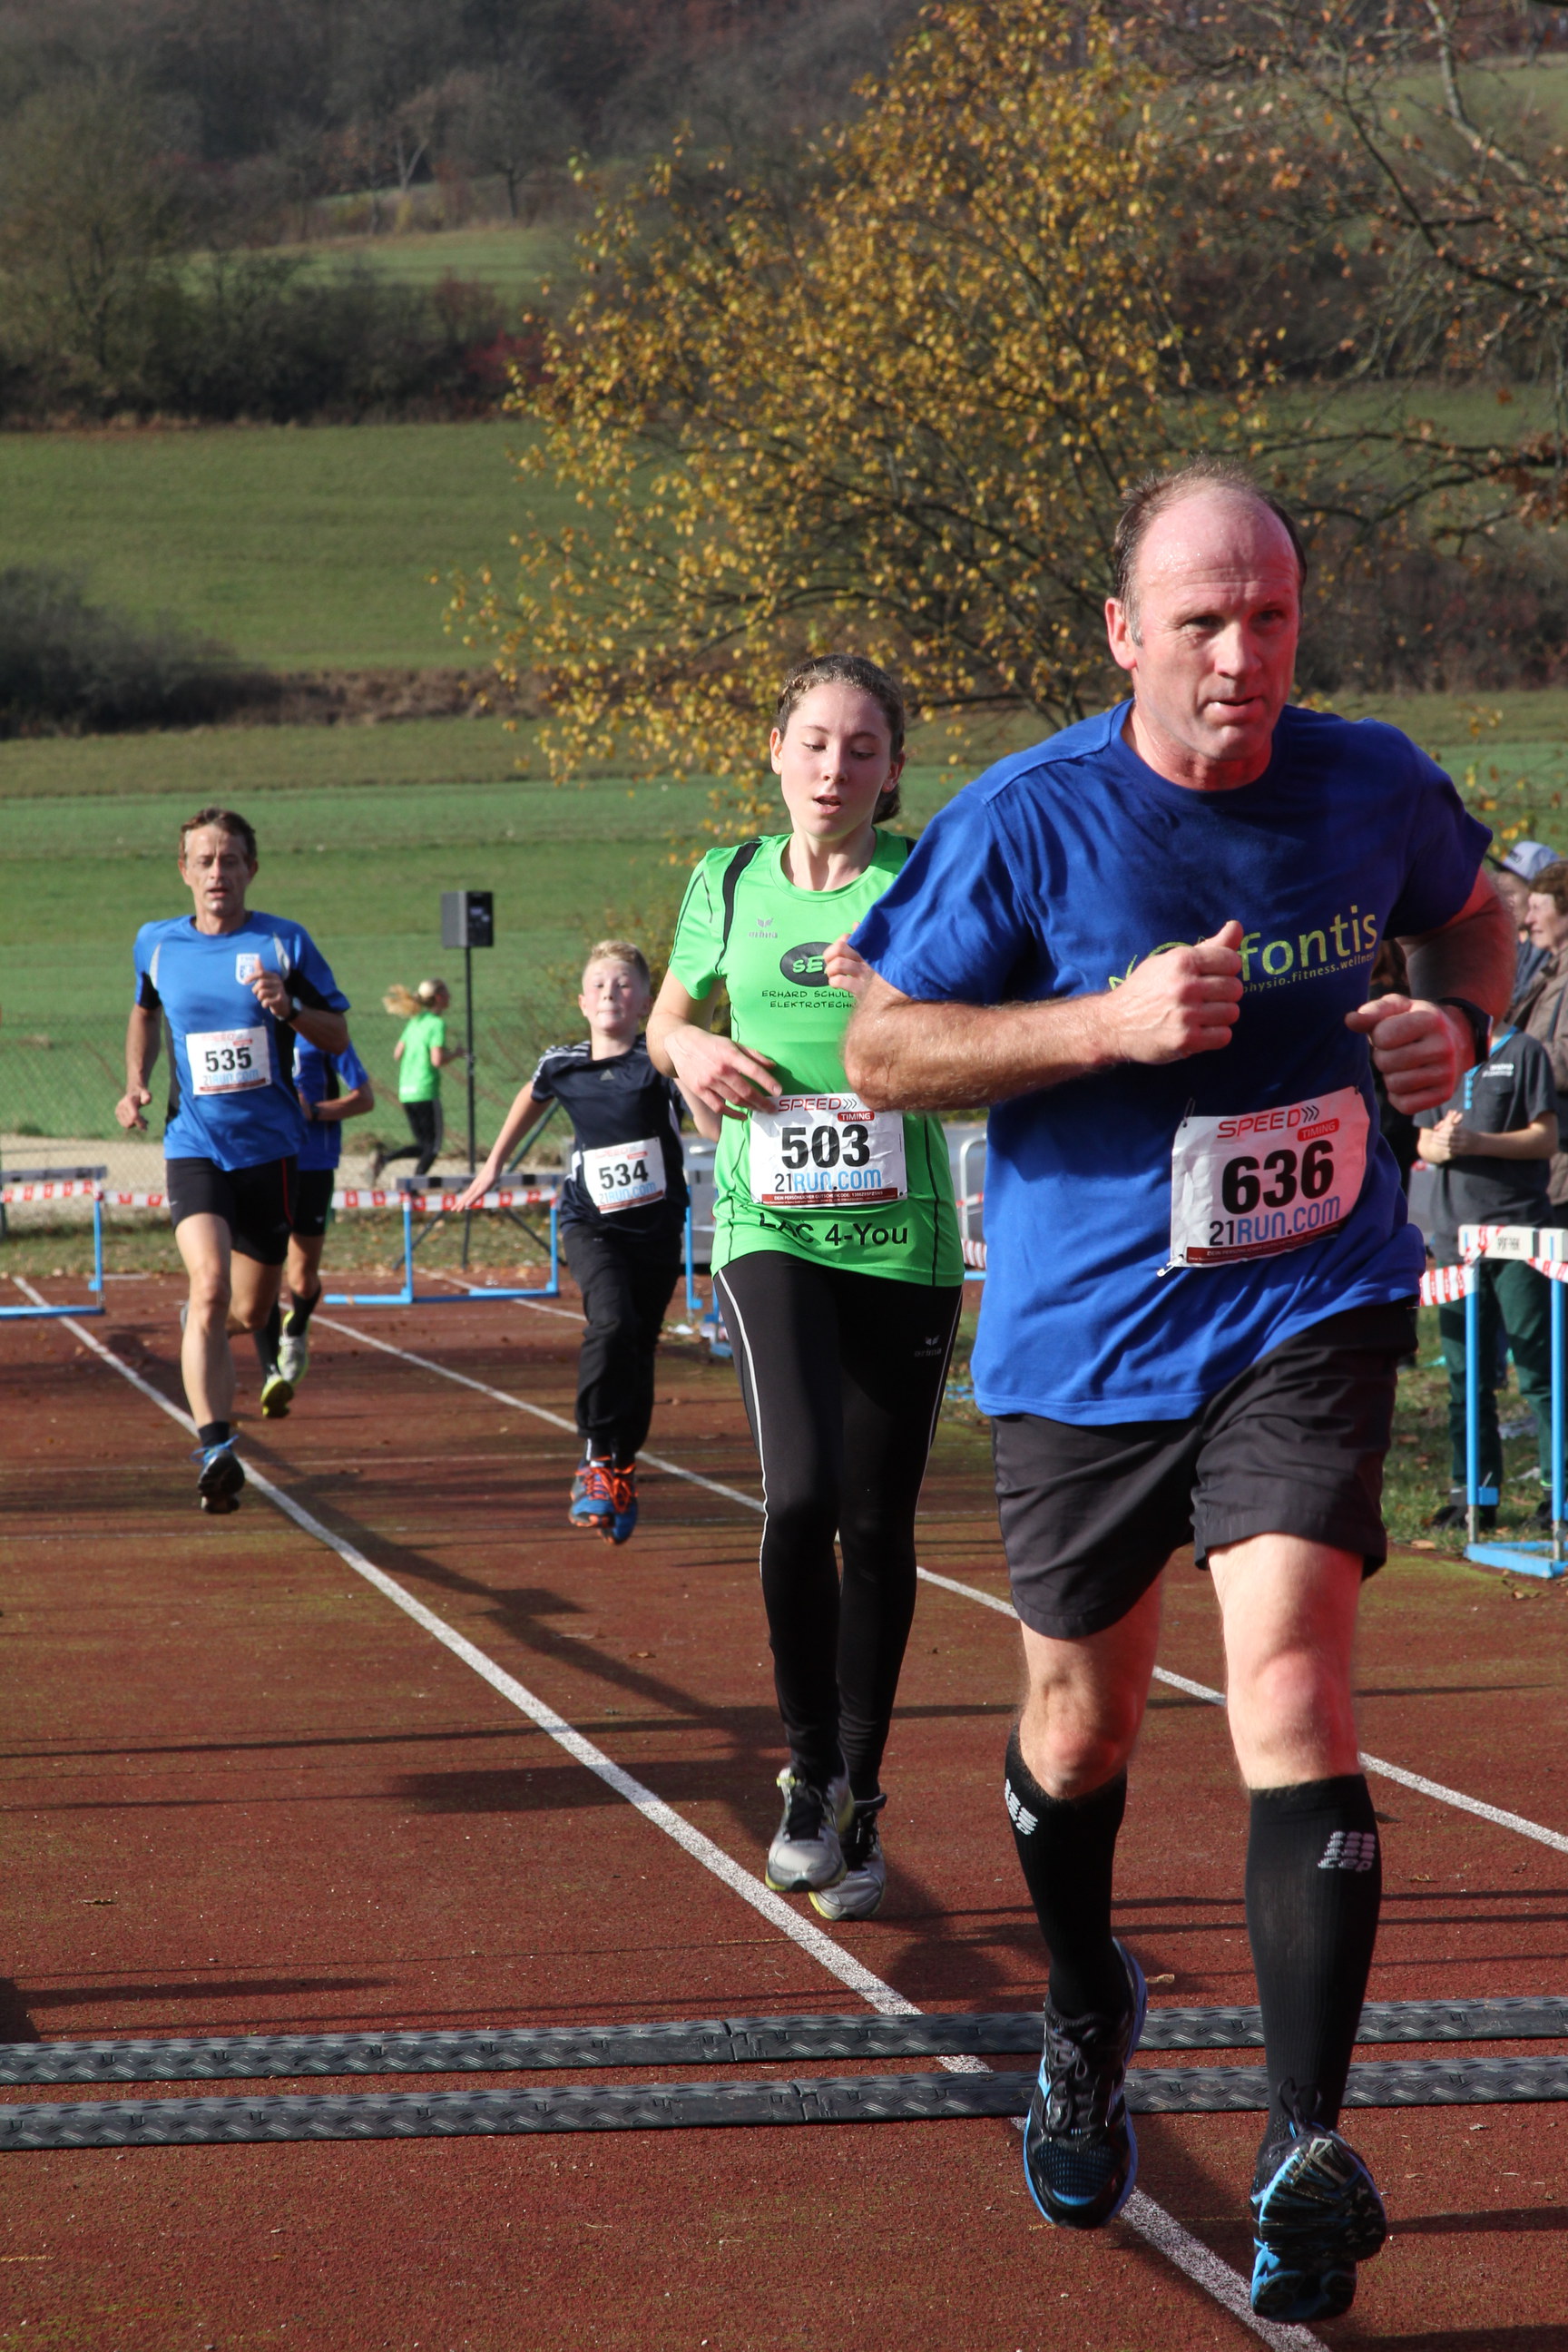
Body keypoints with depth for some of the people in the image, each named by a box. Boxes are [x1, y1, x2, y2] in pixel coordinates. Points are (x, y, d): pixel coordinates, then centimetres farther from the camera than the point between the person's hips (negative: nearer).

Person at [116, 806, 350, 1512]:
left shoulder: (284, 943, -2)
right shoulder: (156, 944, 3)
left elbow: (337, 1036, 3)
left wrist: (289, 1007, -17)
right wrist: (135, 1083, 8)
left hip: (269, 1145, 1)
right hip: (193, 1144, -1)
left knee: (249, 1313, 11)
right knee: (210, 1285, -23)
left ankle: (199, 1319, 49)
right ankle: (214, 1448, -27)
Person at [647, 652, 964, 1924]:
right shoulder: (729, 883, 7)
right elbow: (669, 1018, 24)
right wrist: (693, 1050, 1)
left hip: (904, 1240, 0)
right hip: (771, 1233, 0)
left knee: (879, 1527, 5)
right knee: (801, 1494, -20)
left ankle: (859, 1803, 20)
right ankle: (809, 1770, -3)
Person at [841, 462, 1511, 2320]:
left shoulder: (1373, 786, -3)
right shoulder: (1029, 819, -12)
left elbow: (1471, 916, 19)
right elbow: (881, 1050, -9)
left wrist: (1458, 1017, -4)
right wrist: (1109, 1020, -22)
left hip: (1307, 1314, 0)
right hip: (1086, 1332, 0)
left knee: (1290, 1692, -17)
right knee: (1082, 1716, 15)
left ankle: (1309, 2153, -14)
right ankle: (1084, 2026, 45)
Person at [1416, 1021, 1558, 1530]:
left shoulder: (1523, 1053, -2)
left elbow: (1546, 1138, -6)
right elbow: (1424, 1142, 15)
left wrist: (1476, 1142, -18)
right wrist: (1441, 1145, -9)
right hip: (1456, 1235, 5)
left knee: (1538, 1369, -6)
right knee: (1466, 1375, 8)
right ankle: (1473, 1489, 14)